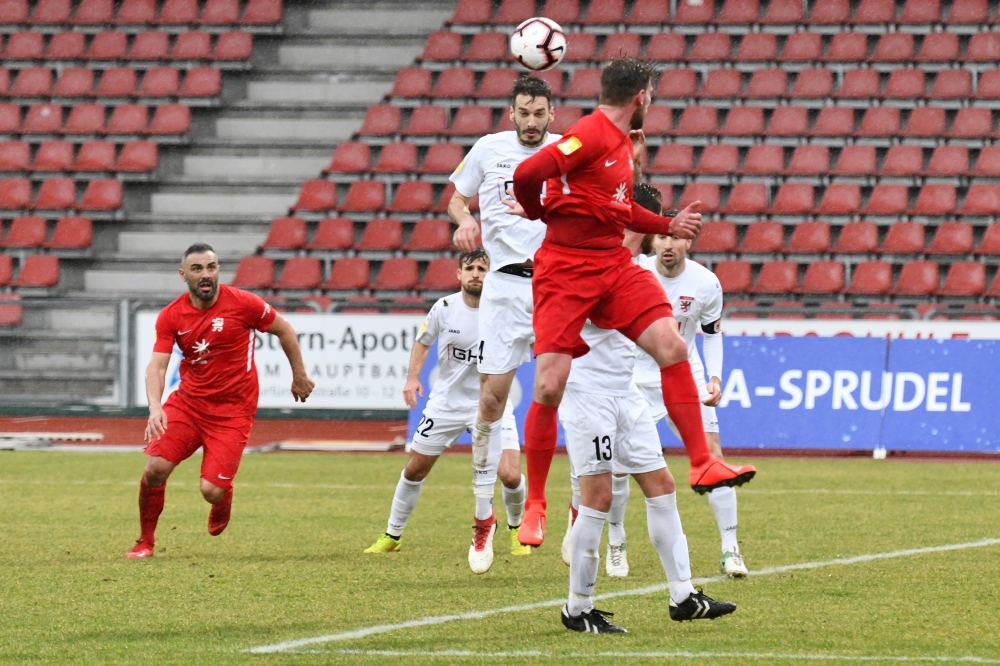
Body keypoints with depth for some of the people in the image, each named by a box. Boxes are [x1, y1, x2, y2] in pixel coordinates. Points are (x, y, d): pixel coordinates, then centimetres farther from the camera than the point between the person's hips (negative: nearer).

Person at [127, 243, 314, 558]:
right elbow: (157, 365, -10)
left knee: (211, 490, -12)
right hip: (188, 401, 3)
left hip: (233, 411, -3)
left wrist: (299, 376, 11)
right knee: (155, 467, -16)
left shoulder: (242, 303, -11)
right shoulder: (171, 316, -4)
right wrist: (155, 407, -28)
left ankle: (223, 501, 29)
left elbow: (284, 330, 4)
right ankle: (145, 542, 7)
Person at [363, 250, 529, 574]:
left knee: (510, 475, -14)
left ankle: (516, 528, 17)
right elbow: (423, 341, 9)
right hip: (447, 401, 2)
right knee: (415, 469, 8)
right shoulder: (445, 308, -8)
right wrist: (412, 377, -3)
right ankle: (392, 535, 29)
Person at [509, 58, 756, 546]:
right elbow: (528, 174, -26)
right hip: (566, 271, -8)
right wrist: (537, 213, -6)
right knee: (550, 386, -7)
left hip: (615, 266, 8)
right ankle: (534, 506, 6)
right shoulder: (590, 136, -15)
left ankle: (702, 465, -8)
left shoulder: (623, 143, 16)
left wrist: (668, 226, 32)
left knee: (672, 346, -11)